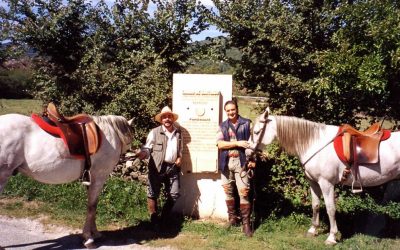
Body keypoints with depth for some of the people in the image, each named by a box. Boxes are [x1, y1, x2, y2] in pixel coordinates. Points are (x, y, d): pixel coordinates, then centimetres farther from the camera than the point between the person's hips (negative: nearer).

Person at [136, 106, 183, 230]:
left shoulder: (178, 133, 13)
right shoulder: (155, 132, -1)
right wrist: (143, 153, -25)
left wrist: (180, 157, 4)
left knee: (174, 195, 6)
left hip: (173, 167, 4)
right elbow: (147, 148, -4)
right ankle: (154, 220, 10)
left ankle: (163, 219, 21)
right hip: (157, 168, -4)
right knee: (153, 194, -2)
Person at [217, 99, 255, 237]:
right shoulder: (223, 126, 9)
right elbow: (220, 144, -3)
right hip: (226, 162, 4)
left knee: (243, 192, -6)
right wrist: (238, 143, -13)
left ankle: (246, 223, 1)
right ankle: (232, 218, 26)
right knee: (228, 191, 11)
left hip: (241, 162, -3)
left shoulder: (247, 123, 2)